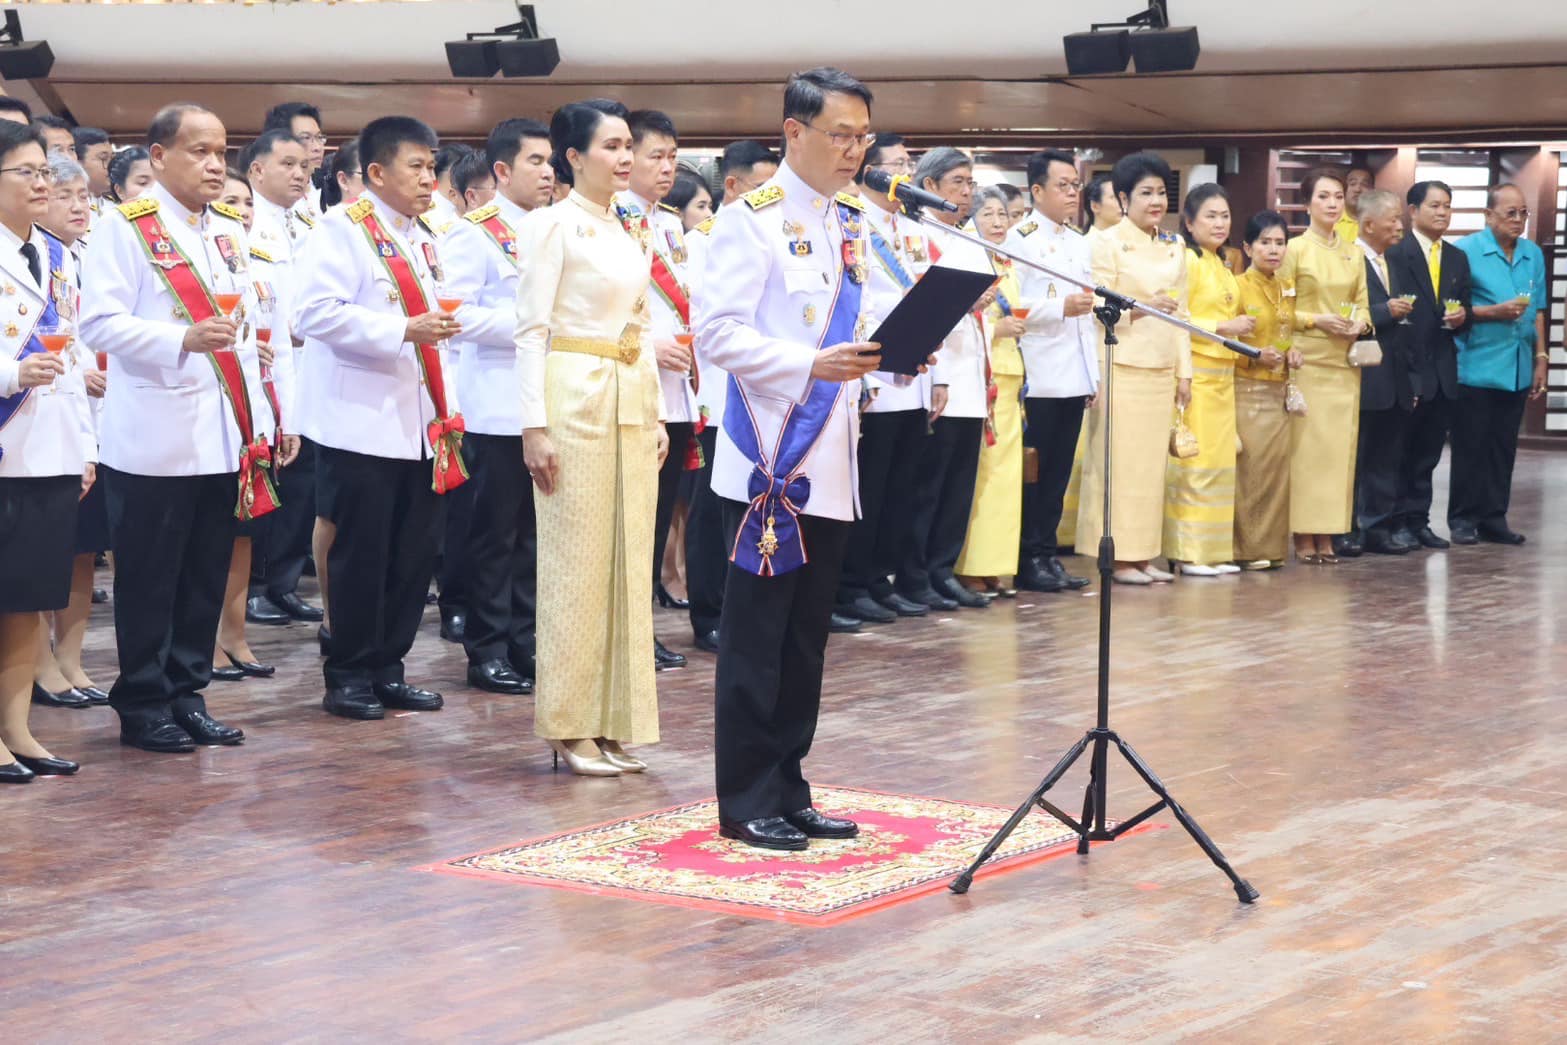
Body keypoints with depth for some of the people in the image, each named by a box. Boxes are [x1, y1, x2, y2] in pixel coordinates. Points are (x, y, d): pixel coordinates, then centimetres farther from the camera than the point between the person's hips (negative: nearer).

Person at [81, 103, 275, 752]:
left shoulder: (230, 234, 17)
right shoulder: (124, 227, -4)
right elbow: (100, 322, -13)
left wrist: (257, 418, 13)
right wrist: (183, 339, -25)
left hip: (222, 436, 6)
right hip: (153, 437, -6)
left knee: (207, 575, 8)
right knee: (148, 577, 0)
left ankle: (186, 693, 18)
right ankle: (143, 705, 9)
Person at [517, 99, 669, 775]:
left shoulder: (625, 234, 16)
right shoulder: (554, 226, -6)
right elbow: (531, 330, -11)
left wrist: (657, 414, 13)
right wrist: (535, 425, -18)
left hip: (631, 403, 8)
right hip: (576, 397, -7)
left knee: (628, 561, 7)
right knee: (576, 562, -3)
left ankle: (614, 722, 13)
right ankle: (571, 726, 4)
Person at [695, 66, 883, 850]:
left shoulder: (854, 224, 13)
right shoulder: (751, 219, -10)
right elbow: (717, 332, -17)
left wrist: (891, 352, -1)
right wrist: (812, 364, -26)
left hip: (831, 463, 8)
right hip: (770, 459, -7)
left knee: (807, 638, 12)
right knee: (755, 637, -1)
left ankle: (786, 792, 20)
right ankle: (746, 801, 6)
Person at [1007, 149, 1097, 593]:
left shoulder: (1082, 245, 19)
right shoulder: (1019, 239, -4)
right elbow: (1009, 305, -14)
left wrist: (1095, 372, 16)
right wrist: (1061, 307, -19)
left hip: (1074, 376, 7)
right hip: (1037, 377, -7)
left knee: (1059, 472, 8)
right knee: (1033, 471, -3)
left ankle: (1048, 553, 13)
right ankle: (1030, 560, 2)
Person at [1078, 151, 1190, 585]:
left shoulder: (1174, 249, 14)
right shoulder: (1108, 244, -4)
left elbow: (1181, 313, 16)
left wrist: (1184, 371, 11)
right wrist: (1144, 308, -22)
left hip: (1162, 371, 6)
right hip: (1122, 369, -6)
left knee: (1152, 463, 6)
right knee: (1118, 463, -4)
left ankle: (1143, 554, 11)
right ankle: (1118, 557, 0)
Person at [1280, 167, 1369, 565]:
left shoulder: (1354, 254, 13)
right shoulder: (1295, 249, -1)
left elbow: (1363, 303, 13)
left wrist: (1359, 323, -8)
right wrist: (1317, 320, -15)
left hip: (1345, 361, 5)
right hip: (1308, 360, -4)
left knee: (1339, 445, 1)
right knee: (1305, 445, -7)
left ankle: (1327, 535, 5)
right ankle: (1303, 537, -3)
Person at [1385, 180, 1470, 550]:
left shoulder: (1458, 259, 14)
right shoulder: (1395, 254, -6)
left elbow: (1465, 312, 16)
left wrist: (1463, 317, -6)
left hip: (1442, 370, 6)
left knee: (1428, 450, 10)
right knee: (1401, 449, 1)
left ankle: (1419, 520, 16)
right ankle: (1399, 522, 8)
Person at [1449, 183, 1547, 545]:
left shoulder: (1533, 255, 10)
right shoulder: (1466, 251, -5)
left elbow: (1538, 312, 14)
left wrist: (1541, 358, 10)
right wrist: (1495, 313, -18)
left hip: (1517, 370, 5)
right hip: (1476, 367, -4)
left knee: (1503, 449, 7)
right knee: (1470, 447, 0)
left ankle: (1493, 519, 13)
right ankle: (1463, 519, 8)